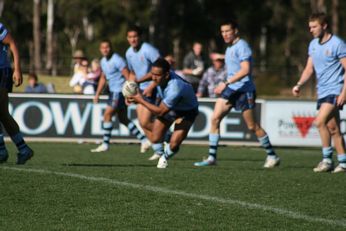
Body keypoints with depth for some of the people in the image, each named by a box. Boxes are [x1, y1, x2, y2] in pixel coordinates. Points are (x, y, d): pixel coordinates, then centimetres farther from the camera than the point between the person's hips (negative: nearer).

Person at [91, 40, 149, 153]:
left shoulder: (117, 60, -16)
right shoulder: (103, 61, 12)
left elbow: (128, 76, -18)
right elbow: (103, 78, 24)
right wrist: (97, 94, 21)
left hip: (120, 92, -9)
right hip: (113, 92, 9)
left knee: (107, 115, -9)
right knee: (123, 119, 10)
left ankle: (105, 144, -3)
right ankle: (144, 140, 14)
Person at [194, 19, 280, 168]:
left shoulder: (241, 46, -13)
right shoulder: (229, 48, 16)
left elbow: (245, 70, -23)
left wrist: (226, 83, -26)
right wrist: (225, 85, 21)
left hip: (244, 90, -9)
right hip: (230, 89, 9)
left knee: (252, 126, -4)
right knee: (215, 119, -4)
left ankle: (272, 156, 10)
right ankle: (212, 157, -3)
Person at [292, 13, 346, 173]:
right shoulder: (313, 45, 11)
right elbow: (309, 69, 17)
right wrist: (299, 84, 1)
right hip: (322, 92, 8)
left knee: (320, 122, -19)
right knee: (333, 129, 7)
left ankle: (327, 159, -10)